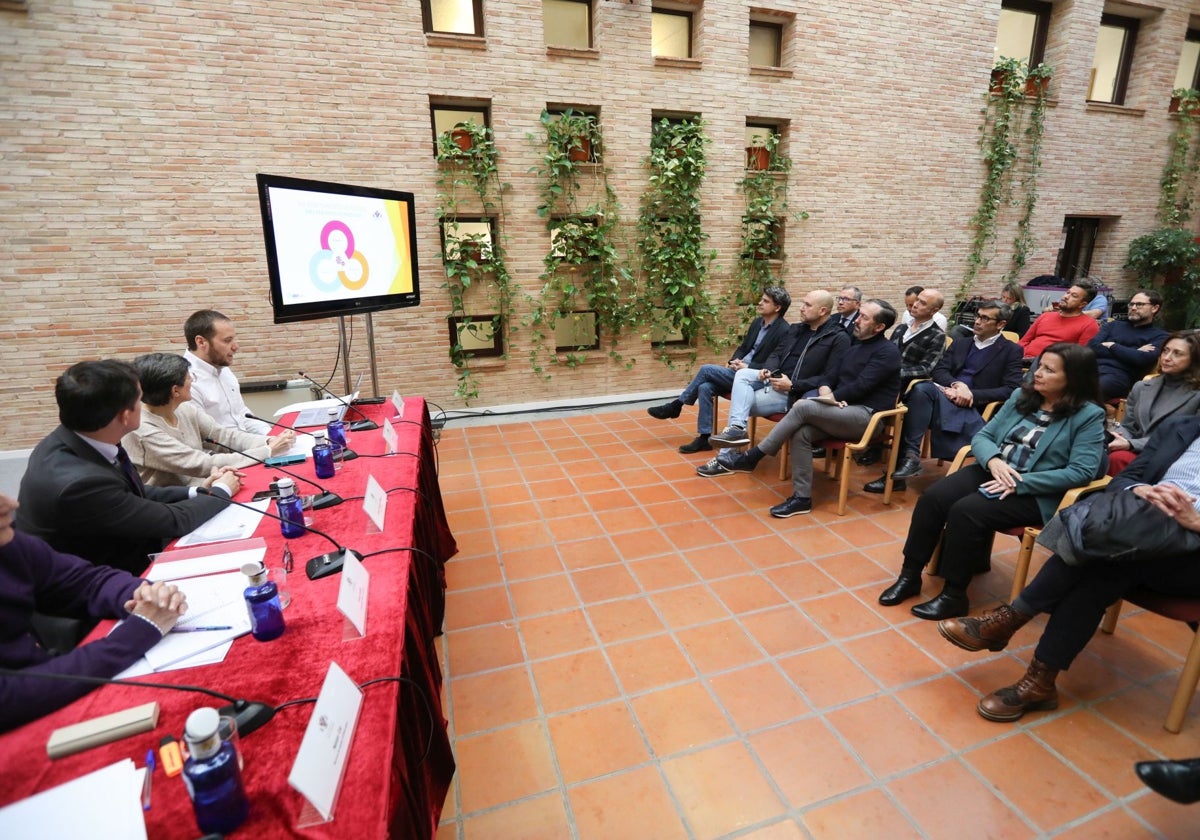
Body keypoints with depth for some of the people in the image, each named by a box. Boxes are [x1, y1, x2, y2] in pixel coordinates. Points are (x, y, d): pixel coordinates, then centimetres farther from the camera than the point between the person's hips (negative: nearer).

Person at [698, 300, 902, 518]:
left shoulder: (887, 351, -5)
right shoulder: (854, 346, 20)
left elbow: (860, 386, -16)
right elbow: (830, 376, 15)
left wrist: (829, 398, -11)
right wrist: (825, 392, -8)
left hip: (867, 416, -7)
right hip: (843, 413, 7)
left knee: (803, 407, -29)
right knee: (800, 433, -24)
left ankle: (750, 457, -21)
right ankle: (802, 497, -18)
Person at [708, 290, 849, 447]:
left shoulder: (839, 338, -8)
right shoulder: (796, 328, 15)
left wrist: (793, 385, -22)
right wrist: (768, 369, -8)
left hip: (795, 394, -7)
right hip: (775, 379, 7)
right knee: (742, 374, -23)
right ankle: (736, 428, -33)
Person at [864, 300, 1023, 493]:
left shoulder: (1011, 350, 9)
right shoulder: (960, 342, 23)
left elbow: (1011, 390, -3)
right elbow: (939, 371, 9)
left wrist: (973, 395, -15)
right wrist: (957, 384, -12)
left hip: (973, 408, -4)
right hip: (948, 395, 4)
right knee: (921, 388, -30)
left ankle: (910, 457, -33)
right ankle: (909, 457, -33)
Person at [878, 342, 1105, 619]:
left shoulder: (1089, 416, -5)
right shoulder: (1021, 396, 10)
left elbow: (1081, 471, -14)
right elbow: (983, 435, 8)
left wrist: (1020, 482, -21)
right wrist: (993, 460, -14)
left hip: (1034, 494, -5)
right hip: (991, 472, 5)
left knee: (966, 511, -30)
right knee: (932, 498, -20)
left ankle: (954, 596, -13)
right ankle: (910, 575, -8)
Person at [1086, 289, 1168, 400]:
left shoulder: (1159, 335, 16)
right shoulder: (1114, 325, 27)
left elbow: (1143, 359, -5)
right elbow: (1092, 346, 8)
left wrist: (1112, 346, 5)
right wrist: (1132, 353, 2)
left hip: (1119, 375, -4)